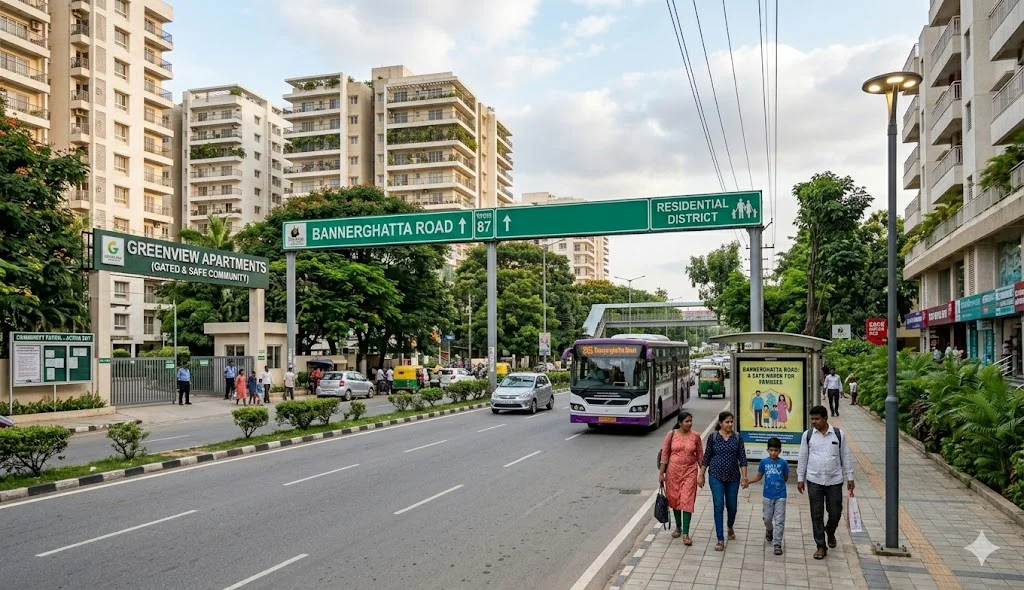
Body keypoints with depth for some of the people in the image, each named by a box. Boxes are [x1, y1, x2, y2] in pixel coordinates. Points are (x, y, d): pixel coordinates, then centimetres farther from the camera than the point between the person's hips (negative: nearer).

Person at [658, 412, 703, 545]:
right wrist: (661, 473, -4)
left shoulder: (695, 436, -3)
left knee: (687, 501, -7)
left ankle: (686, 534, -3)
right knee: (674, 499, 12)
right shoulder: (672, 435, -6)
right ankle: (678, 527, 32)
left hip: (689, 471, -1)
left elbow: (700, 455, 4)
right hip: (673, 471, 1)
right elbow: (665, 454, -2)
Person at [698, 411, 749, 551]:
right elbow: (706, 457, 1)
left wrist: (744, 477, -6)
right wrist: (701, 475, 1)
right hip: (716, 476, -2)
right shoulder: (713, 437, -4)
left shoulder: (737, 437, -1)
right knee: (718, 506, -7)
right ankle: (720, 540, -3)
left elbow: (742, 458, 0)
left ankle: (730, 528, 44)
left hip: (733, 477, 2)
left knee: (731, 505, 13)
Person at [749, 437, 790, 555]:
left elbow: (786, 477, 8)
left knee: (779, 521, -3)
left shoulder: (783, 463, -8)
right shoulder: (764, 462, -5)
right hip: (767, 495, 2)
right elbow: (759, 476, 3)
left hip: (780, 496, -2)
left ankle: (777, 545, 4)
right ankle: (769, 531, 47)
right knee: (767, 518, 15)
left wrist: (779, 484, -2)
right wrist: (748, 481, -9)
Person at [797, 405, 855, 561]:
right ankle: (821, 546, 11)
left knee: (835, 512, 8)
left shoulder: (839, 434, -3)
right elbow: (803, 458, 5)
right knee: (816, 515, 2)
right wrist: (800, 478, 4)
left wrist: (850, 477, 3)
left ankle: (830, 532, 39)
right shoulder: (807, 435, -1)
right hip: (814, 481, 0)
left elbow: (846, 457, 4)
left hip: (834, 481, 0)